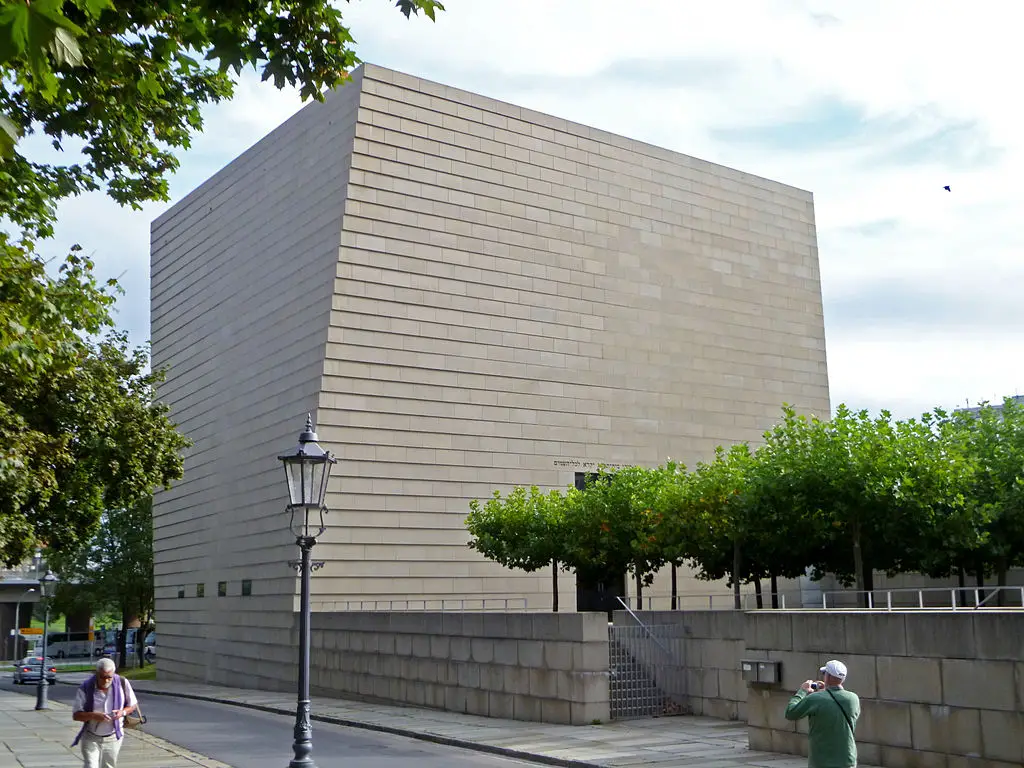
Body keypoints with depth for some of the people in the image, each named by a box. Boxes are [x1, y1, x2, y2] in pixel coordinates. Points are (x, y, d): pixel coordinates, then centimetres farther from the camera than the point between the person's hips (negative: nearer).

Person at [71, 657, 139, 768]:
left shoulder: (122, 683, -11)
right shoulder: (85, 688, -16)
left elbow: (133, 704, 1)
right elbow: (76, 715, -15)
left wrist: (123, 712, -20)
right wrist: (93, 716, -33)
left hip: (113, 738, 2)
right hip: (91, 738, -2)